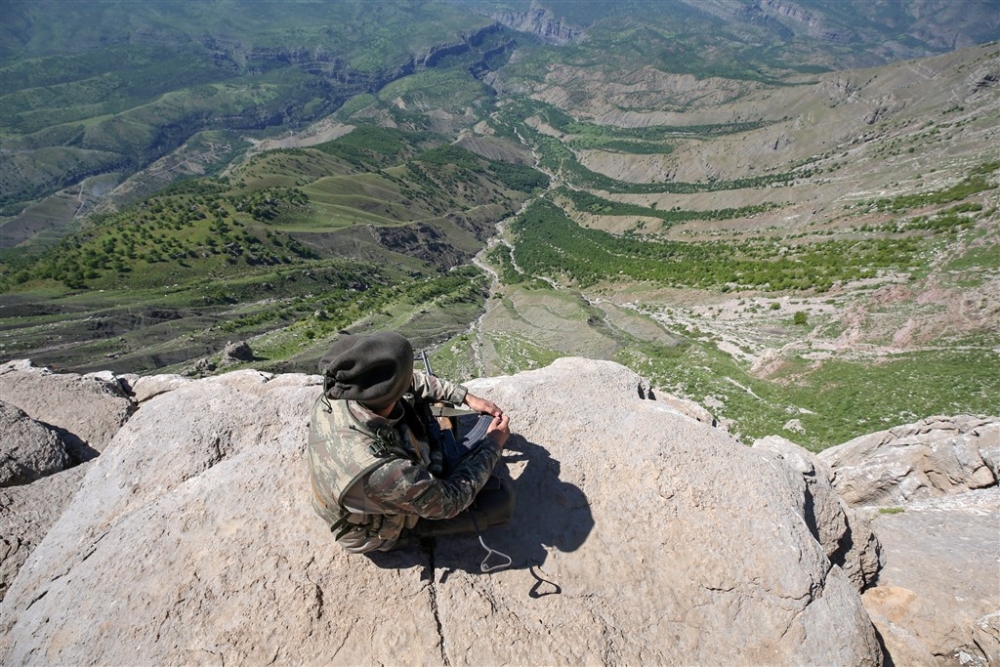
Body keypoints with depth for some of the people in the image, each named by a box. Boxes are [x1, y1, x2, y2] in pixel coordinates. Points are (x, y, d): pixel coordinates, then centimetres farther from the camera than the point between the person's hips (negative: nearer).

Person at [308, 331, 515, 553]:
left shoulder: (335, 393, -28)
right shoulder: (382, 472, -47)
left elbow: (411, 381, -7)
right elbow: (450, 500, -27)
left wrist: (466, 397, -8)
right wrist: (493, 445, -15)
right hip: (380, 529, -5)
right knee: (502, 497, -10)